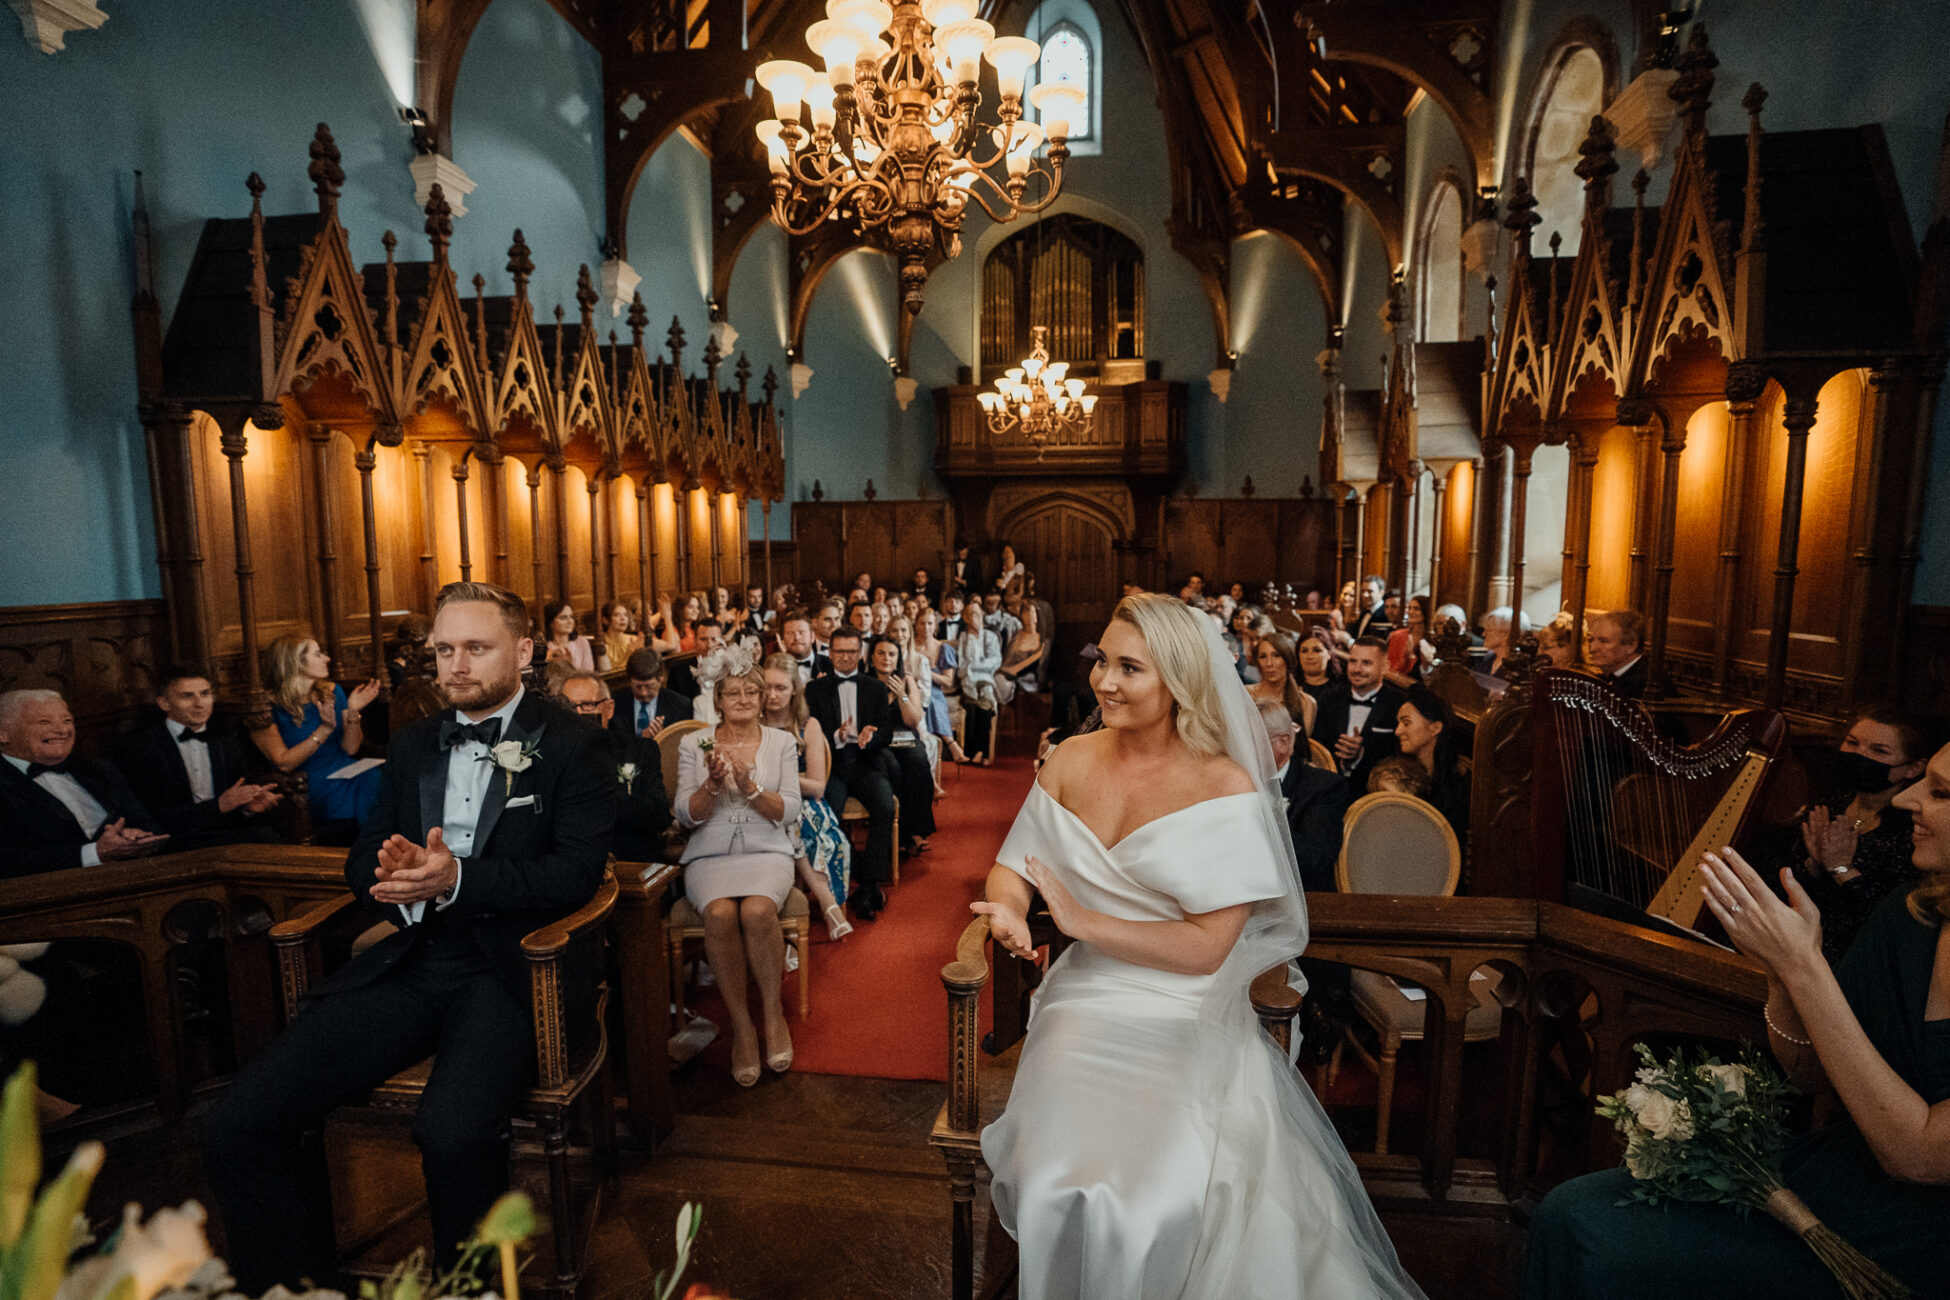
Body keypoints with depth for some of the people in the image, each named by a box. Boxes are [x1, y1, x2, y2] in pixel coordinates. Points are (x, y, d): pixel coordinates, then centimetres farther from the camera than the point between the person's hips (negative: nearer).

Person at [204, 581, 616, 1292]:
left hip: (509, 969, -5)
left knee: (453, 1131, -30)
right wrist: (398, 877, -10)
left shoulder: (573, 747, -2)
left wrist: (456, 879, -24)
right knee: (236, 1123, -10)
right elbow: (361, 860, 15)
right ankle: (297, 1285, 11)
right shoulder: (413, 744, 17)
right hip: (411, 963, 6)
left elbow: (577, 872, -11)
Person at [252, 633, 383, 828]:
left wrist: (352, 712, -9)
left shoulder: (331, 692, 11)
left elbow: (350, 749, 7)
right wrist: (325, 729, -20)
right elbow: (284, 764, -12)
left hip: (347, 774, 5)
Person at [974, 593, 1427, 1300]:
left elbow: (1206, 948, -13)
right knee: (1067, 1184, -18)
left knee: (1165, 1187, -23)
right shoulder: (1071, 760, 2)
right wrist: (1008, 909, -15)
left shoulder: (1225, 787, -10)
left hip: (1185, 1021, -2)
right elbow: (1013, 866, 8)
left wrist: (1083, 921, -16)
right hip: (1087, 1005, 3)